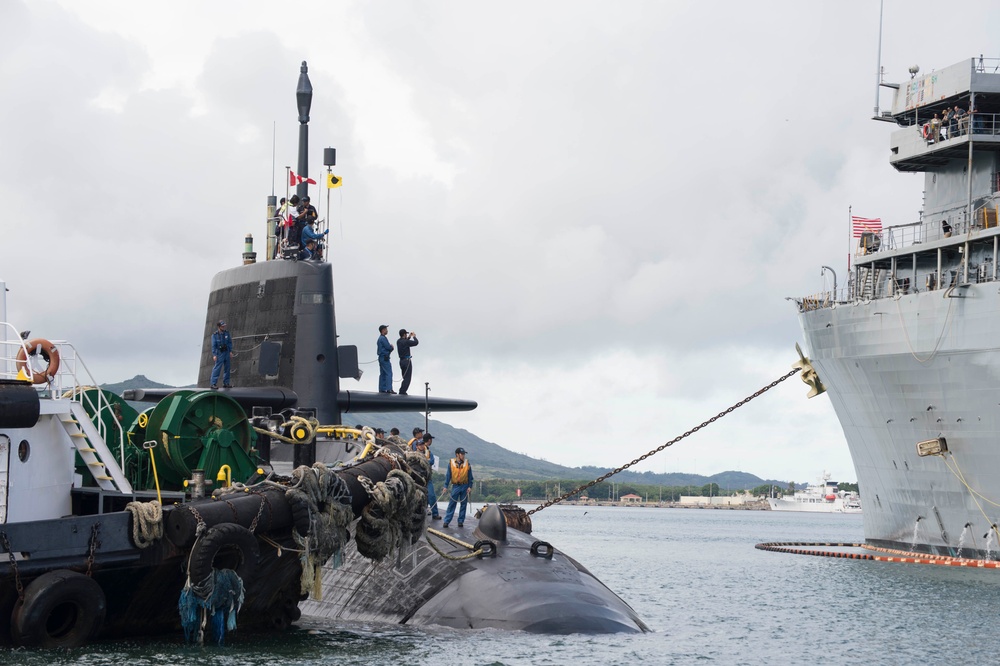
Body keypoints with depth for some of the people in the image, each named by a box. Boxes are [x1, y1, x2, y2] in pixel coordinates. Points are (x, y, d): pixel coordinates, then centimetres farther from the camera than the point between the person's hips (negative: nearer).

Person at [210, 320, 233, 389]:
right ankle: (213, 384, -9)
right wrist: (214, 355, -15)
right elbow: (213, 345, -10)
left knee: (227, 368, 10)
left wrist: (231, 351, 2)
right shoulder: (215, 335, -10)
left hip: (226, 352, 5)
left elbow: (230, 342, 9)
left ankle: (226, 383, 20)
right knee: (217, 368, -10)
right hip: (219, 353, -5)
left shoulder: (226, 333, 3)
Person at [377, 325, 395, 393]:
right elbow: (388, 347, -17)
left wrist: (390, 347, 2)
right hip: (385, 358, -10)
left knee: (382, 374, 11)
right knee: (389, 373, -12)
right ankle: (389, 389, -17)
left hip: (381, 358, 10)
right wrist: (392, 347, 4)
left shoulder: (380, 338, 18)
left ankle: (382, 389, 12)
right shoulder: (383, 338, -14)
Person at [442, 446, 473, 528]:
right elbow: (448, 475, 0)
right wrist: (446, 486, -4)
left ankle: (461, 521, 12)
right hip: (455, 486, -1)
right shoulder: (451, 463, -3)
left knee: (463, 504, 4)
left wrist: (470, 486, -3)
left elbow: (470, 476, 4)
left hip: (465, 487, 1)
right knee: (451, 504, -3)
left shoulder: (467, 464, 0)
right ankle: (446, 521, -1)